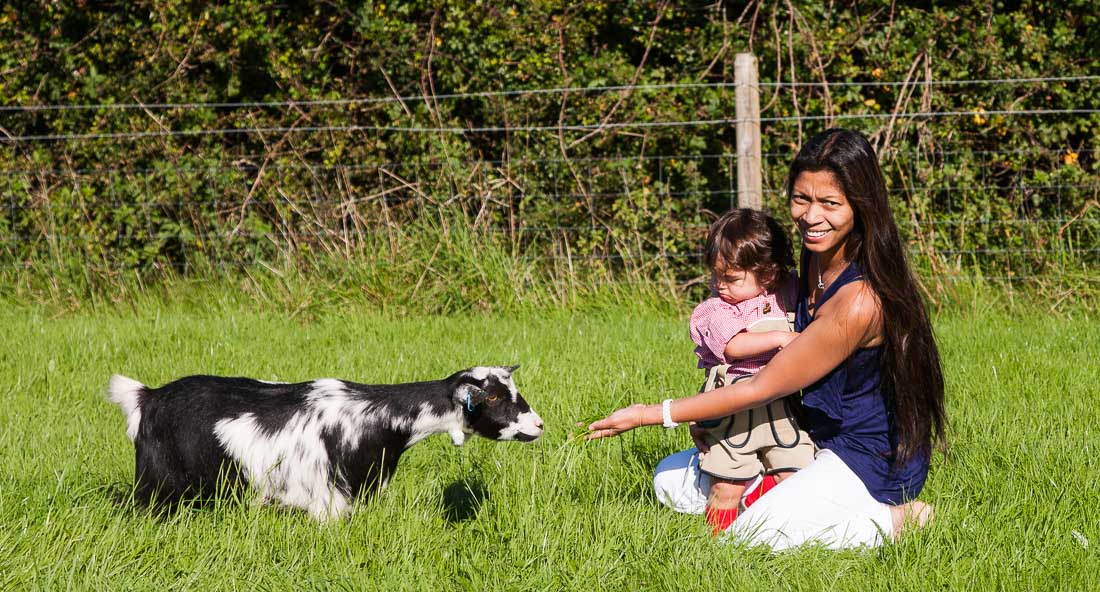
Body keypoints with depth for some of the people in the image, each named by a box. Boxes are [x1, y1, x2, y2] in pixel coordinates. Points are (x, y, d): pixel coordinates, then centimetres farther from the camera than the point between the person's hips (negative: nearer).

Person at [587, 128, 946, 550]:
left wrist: (648, 415, -17)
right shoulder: (816, 262, -1)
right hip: (815, 437, 9)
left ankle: (894, 520, -9)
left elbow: (761, 389, -22)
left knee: (753, 534, -27)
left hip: (871, 463, -9)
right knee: (672, 481, 6)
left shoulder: (860, 301, -29)